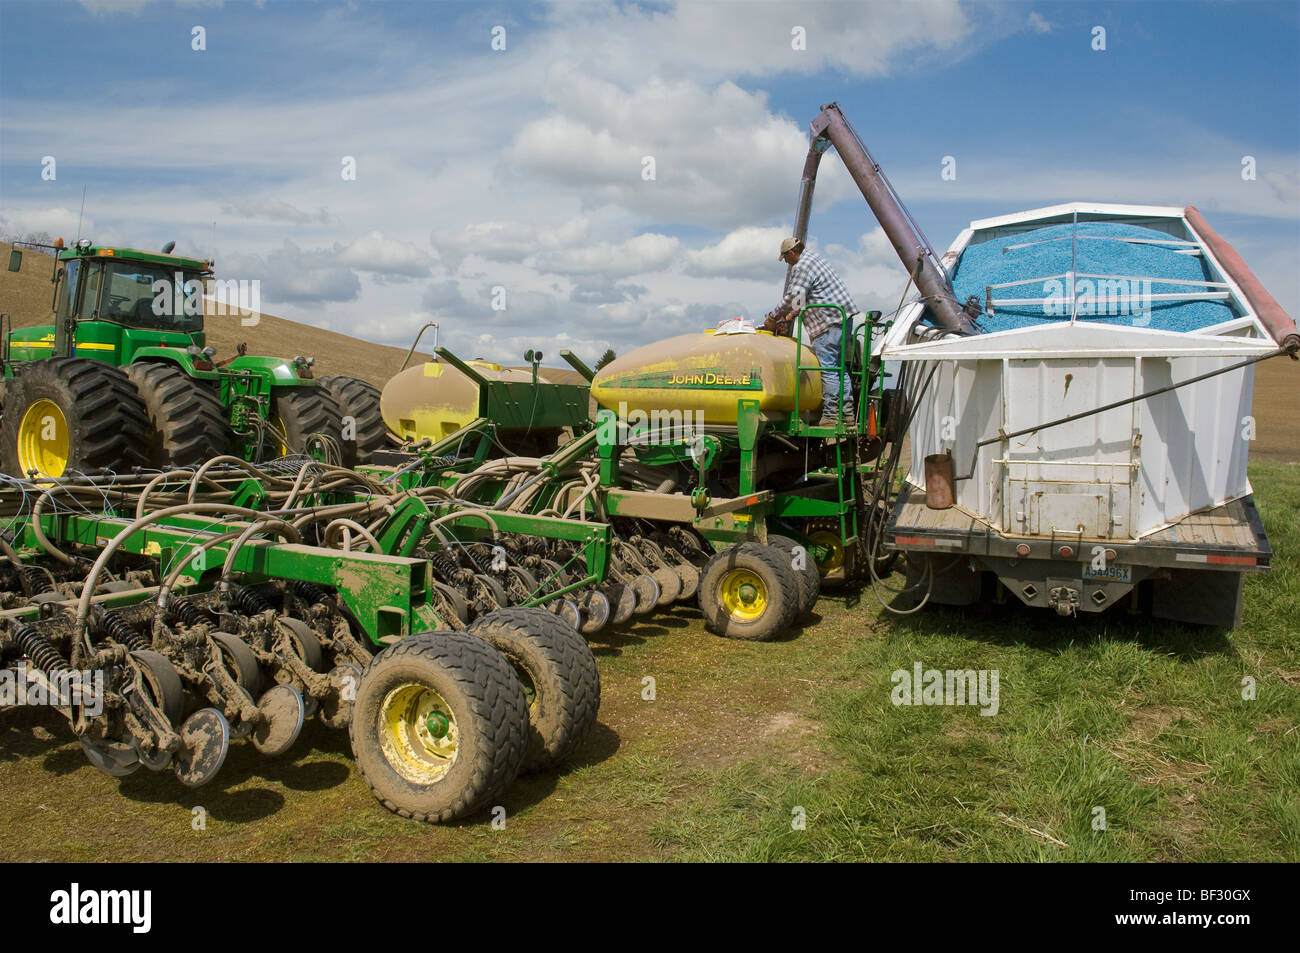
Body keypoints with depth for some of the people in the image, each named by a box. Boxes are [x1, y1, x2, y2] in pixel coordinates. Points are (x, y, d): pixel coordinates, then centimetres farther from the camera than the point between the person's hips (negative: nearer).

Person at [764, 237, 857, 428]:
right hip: (844, 316, 10)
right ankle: (848, 414, 14)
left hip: (829, 322, -10)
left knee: (828, 368, -9)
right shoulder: (814, 257, 21)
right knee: (839, 367, 12)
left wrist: (773, 317, -2)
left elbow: (793, 298, -14)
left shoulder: (800, 267, -10)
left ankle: (830, 414, -9)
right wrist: (791, 315, 24)